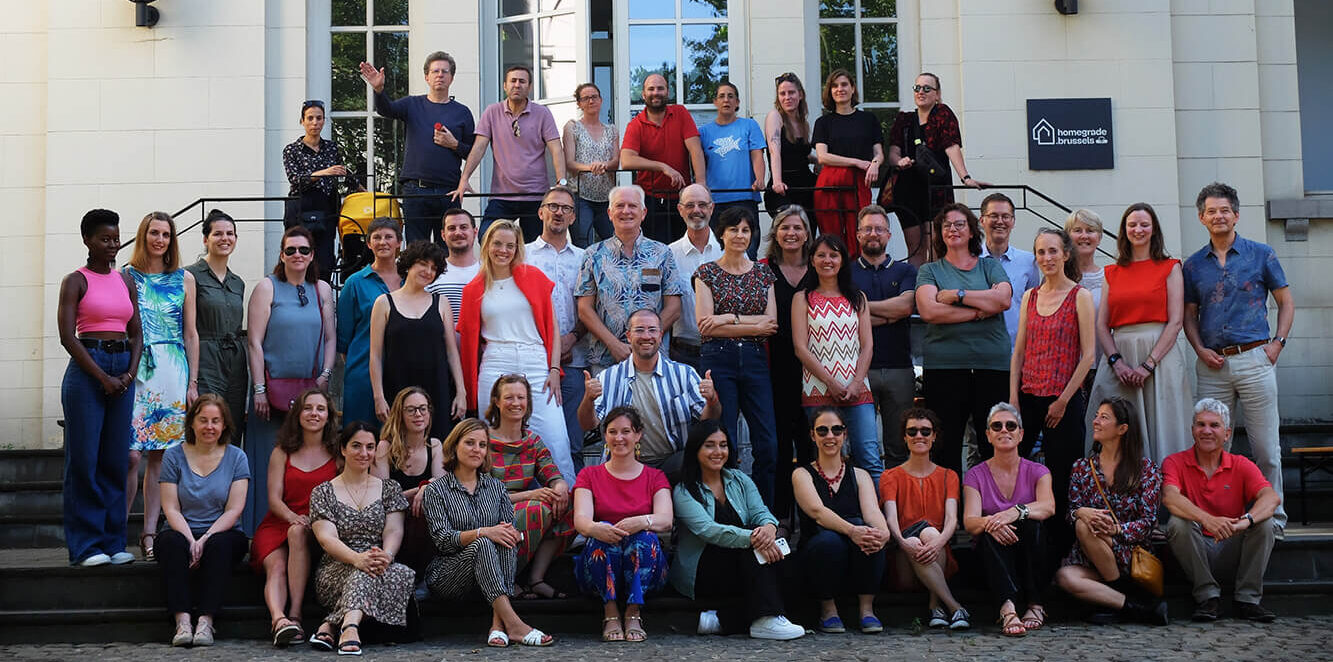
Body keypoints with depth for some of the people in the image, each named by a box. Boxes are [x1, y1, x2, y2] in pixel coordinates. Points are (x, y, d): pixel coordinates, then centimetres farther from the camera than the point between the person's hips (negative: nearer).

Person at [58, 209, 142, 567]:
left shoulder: (126, 280, 15)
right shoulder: (76, 281, -1)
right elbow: (68, 337, -8)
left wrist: (131, 372, -3)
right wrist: (103, 377, -13)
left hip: (123, 369, 5)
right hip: (87, 369, -5)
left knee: (116, 460, 5)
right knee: (84, 459, -4)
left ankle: (113, 542, 11)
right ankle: (86, 546, 0)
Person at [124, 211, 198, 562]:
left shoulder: (184, 279, 11)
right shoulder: (126, 276, 6)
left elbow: (191, 334, 11)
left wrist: (193, 382, 6)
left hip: (173, 372, 2)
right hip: (134, 371, -2)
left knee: (160, 454, 2)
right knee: (131, 453, -10)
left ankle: (149, 533, 7)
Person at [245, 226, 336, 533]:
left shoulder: (321, 290, 11)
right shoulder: (267, 288, 0)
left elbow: (330, 338, 13)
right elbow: (255, 342, -4)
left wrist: (325, 375, -1)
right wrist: (259, 389, -10)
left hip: (312, 389, 3)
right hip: (275, 388, -3)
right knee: (270, 461, -3)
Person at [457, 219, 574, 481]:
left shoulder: (534, 277, 8)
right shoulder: (474, 290, 11)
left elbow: (552, 326, 8)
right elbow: (469, 339, 15)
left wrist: (554, 369, -2)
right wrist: (469, 386, 8)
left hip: (536, 366, -1)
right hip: (494, 368, 1)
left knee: (555, 443, -9)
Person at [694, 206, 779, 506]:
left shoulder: (763, 274, 13)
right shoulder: (707, 273, 4)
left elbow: (771, 322, 2)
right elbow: (705, 324, -7)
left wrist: (729, 318, -10)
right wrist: (755, 326, -7)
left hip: (755, 360, 3)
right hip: (718, 360, -3)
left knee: (768, 444, -3)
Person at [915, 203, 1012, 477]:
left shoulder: (990, 266, 15)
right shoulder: (929, 270, 12)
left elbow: (1004, 299, -5)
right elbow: (929, 311, -7)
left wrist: (957, 295, -6)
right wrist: (980, 311, -7)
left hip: (992, 363, 1)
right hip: (944, 364, -1)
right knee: (946, 446, -1)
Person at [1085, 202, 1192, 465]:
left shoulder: (1169, 268, 6)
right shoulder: (1112, 273, 16)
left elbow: (1176, 321, -3)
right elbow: (1102, 325, 9)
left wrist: (1148, 364, -12)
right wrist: (1117, 362, -7)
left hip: (1159, 355, -3)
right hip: (1120, 357, 3)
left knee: (1160, 431, -4)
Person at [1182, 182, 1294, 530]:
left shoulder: (1261, 254, 5)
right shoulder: (1194, 265, 12)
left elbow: (1286, 302, 10)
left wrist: (1277, 343, -2)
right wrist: (1199, 348, 0)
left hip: (1254, 359, -2)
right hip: (1212, 365, 2)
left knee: (1266, 446, -1)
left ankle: (1274, 517, 9)